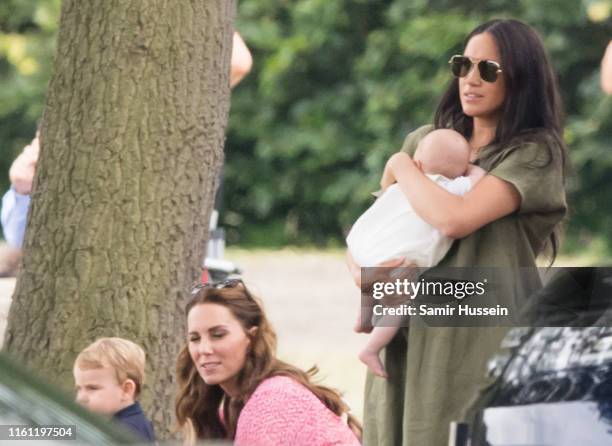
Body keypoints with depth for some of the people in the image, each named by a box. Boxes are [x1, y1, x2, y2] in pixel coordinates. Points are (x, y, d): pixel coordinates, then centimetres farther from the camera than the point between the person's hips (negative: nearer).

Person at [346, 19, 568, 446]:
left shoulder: (534, 154, -4)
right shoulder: (425, 141, 14)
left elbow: (454, 218, -18)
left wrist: (402, 168, -1)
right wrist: (360, 270, -6)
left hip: (479, 344, -5)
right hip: (404, 339, 5)